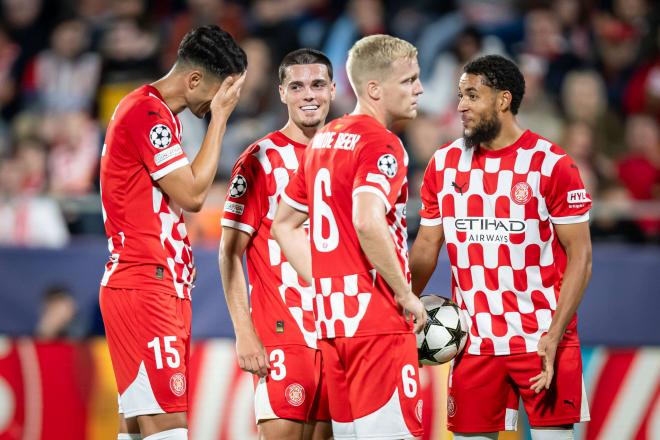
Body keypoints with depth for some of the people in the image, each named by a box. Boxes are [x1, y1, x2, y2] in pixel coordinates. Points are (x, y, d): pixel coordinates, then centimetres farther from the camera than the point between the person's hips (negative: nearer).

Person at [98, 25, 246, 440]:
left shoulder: (159, 114, 19)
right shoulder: (147, 112, -12)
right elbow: (192, 194, -13)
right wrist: (220, 117, -8)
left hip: (163, 288, 10)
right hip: (144, 286, -10)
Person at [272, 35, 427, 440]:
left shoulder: (322, 141, 16)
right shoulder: (381, 144, -11)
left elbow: (284, 226, 21)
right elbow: (369, 223, -25)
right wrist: (406, 296, -15)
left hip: (332, 324, 9)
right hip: (378, 323, -9)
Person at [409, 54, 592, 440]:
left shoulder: (552, 165, -7)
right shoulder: (444, 163, 7)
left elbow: (581, 256, -7)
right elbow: (427, 246, 13)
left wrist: (553, 337, -15)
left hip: (543, 341, -4)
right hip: (475, 343, 4)